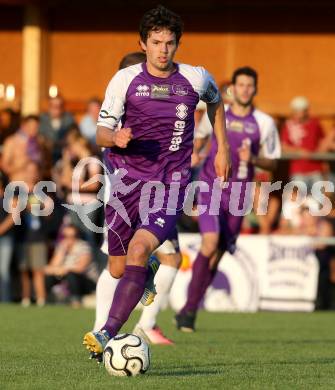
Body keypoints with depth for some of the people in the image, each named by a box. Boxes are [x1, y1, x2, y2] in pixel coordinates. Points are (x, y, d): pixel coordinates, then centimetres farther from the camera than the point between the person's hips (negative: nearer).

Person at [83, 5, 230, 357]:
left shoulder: (196, 78, 2)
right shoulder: (125, 79, -1)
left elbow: (215, 101, 26)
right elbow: (101, 132, 1)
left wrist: (222, 149, 24)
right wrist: (115, 138, -22)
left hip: (170, 185, -2)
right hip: (128, 179, 2)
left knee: (138, 250, -26)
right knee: (117, 269, 8)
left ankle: (108, 333, -31)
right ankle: (149, 270, 47)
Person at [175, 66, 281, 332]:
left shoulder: (264, 123, 2)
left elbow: (272, 162, 7)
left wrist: (253, 159, -11)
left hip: (238, 196, 1)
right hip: (211, 188, -1)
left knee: (216, 256, 3)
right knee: (210, 243, -21)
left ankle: (189, 311, 16)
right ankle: (190, 305, -12)